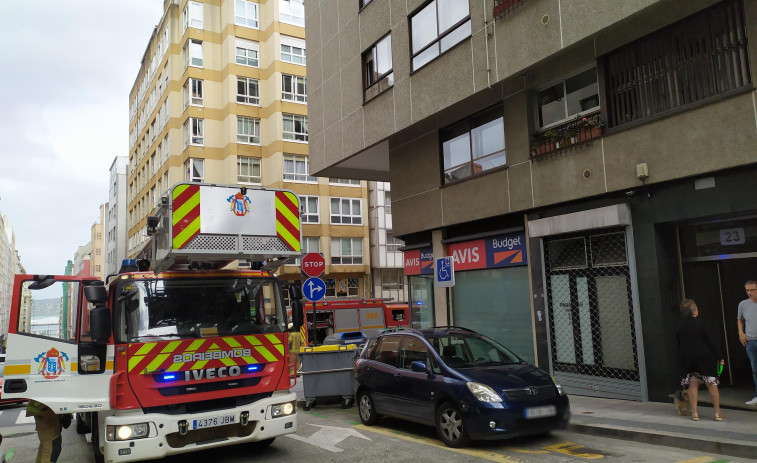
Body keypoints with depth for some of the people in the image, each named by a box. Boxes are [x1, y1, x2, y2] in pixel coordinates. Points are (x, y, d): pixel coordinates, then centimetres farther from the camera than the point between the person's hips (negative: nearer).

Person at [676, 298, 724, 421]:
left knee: (693, 384, 7)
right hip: (705, 357, -3)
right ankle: (717, 413, 10)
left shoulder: (680, 326, 4)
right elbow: (710, 341, -8)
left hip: (688, 359, 3)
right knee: (712, 384, 6)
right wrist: (718, 357, -1)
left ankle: (694, 412, 5)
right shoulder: (700, 323, -9)